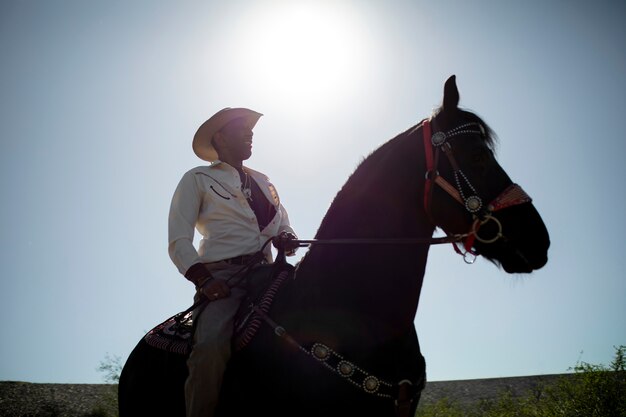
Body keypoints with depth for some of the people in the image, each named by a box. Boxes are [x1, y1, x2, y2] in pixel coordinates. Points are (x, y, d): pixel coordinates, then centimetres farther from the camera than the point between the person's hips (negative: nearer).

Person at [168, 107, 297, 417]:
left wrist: (286, 235, -3)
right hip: (222, 274, -5)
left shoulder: (262, 180, 27)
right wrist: (203, 279, -16)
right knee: (211, 346, -33)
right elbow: (178, 240, 0)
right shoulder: (197, 179, 10)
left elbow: (282, 221, 23)